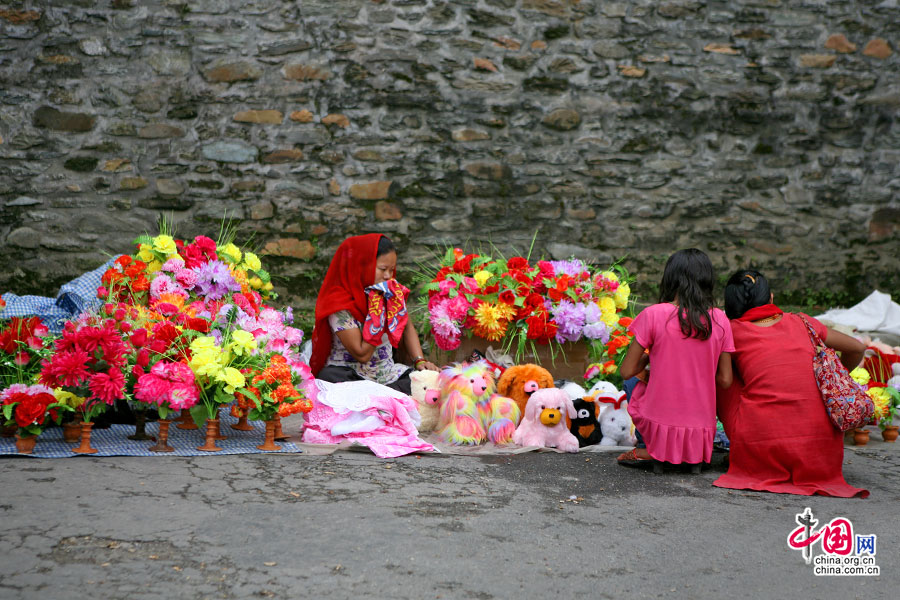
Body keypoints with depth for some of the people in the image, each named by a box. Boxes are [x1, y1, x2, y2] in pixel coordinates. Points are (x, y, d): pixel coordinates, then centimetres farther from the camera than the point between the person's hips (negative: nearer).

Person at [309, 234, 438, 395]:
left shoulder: (393, 290, 2)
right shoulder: (339, 304, -18)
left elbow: (407, 327, 16)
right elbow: (362, 355, -21)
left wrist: (420, 360, -1)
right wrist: (377, 309, -21)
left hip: (387, 373, 5)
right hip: (346, 374, -5)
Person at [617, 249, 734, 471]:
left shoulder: (654, 314, -10)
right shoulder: (719, 319, -1)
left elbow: (627, 371, -5)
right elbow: (725, 380, 2)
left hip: (660, 426, -2)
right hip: (702, 431, 3)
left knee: (636, 384, 27)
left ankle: (649, 449, 11)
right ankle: (694, 455, 14)